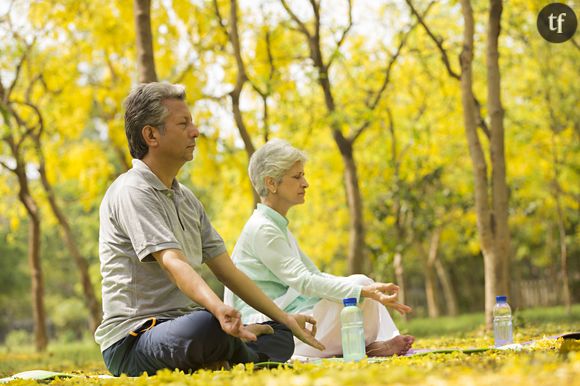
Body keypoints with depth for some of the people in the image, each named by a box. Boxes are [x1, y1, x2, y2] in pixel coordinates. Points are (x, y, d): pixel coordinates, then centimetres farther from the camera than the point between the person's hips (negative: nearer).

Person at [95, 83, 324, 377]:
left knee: (280, 335, 8)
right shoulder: (131, 192, -12)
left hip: (180, 325, 9)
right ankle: (251, 361, -5)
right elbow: (174, 264, -27)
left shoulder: (186, 199, 18)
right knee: (207, 326, -36)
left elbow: (226, 270, 18)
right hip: (133, 341, -9)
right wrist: (220, 311, -44)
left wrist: (285, 319, 12)